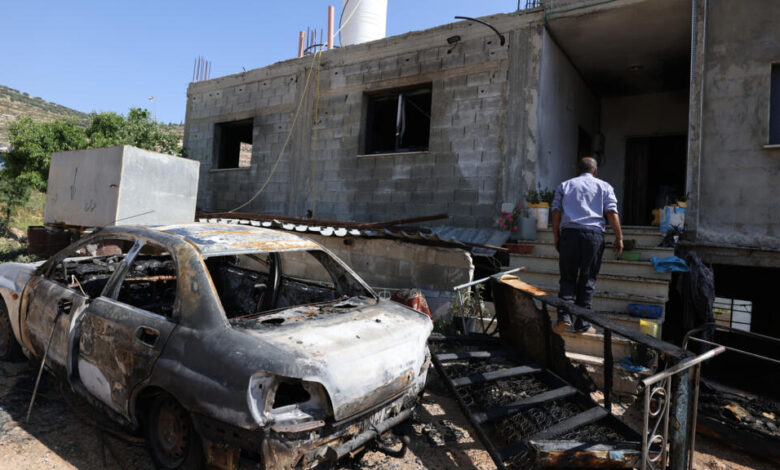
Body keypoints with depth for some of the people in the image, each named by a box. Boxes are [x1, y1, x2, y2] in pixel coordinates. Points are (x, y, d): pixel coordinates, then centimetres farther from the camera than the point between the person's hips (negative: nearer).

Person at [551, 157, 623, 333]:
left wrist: (556, 238, 10)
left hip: (568, 233, 1)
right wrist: (619, 237, 5)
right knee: (587, 280, 6)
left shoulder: (564, 186, 16)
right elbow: (611, 213, 2)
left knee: (567, 278, 9)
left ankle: (564, 317, -6)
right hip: (594, 233, 0)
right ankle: (582, 324, 9)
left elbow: (556, 212, 7)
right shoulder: (604, 186, 14)